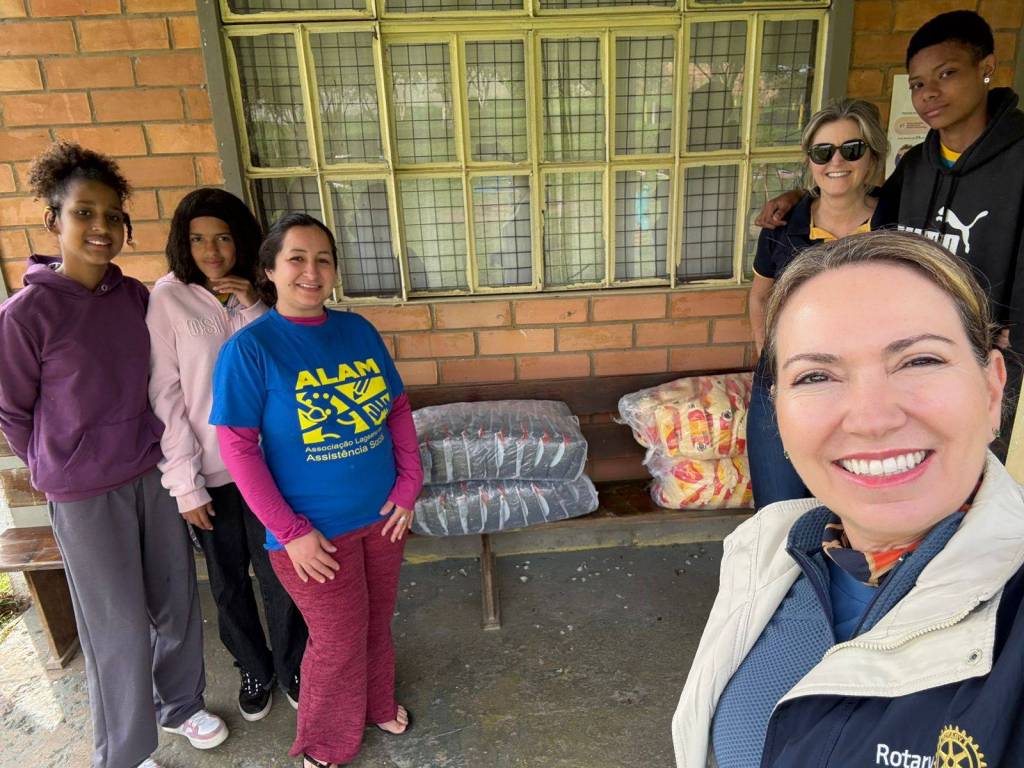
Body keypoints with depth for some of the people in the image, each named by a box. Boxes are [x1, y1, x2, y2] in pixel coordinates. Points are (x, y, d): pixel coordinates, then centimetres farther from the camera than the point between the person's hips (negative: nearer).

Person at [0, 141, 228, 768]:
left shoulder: (135, 296, -2)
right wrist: (66, 472, 2)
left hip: (153, 473, 5)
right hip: (85, 494, -4)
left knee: (178, 601, 17)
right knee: (120, 628, 8)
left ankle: (181, 704, 44)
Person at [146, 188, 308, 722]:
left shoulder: (258, 295, 0)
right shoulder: (169, 296, -8)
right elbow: (164, 394, -9)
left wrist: (256, 311, -17)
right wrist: (184, 482, -10)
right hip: (208, 471, -1)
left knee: (279, 576, 12)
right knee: (228, 584, 16)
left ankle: (291, 666, 36)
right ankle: (254, 668, 41)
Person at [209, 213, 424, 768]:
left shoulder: (358, 330, 0)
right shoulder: (249, 347, -14)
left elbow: (398, 408, 6)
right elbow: (238, 449, -14)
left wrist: (409, 483, -2)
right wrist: (290, 531, -16)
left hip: (382, 514, 5)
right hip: (313, 530, -4)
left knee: (376, 623, 22)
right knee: (338, 641, 12)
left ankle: (377, 705, 50)